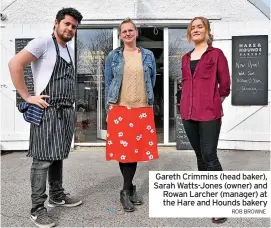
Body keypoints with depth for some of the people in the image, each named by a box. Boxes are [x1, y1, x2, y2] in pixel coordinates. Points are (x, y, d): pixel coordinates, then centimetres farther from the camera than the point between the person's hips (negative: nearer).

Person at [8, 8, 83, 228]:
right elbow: (15, 64, -16)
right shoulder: (43, 43, -6)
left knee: (58, 157, 16)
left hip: (67, 111, 8)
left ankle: (57, 196, 30)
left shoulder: (70, 51, 18)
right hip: (47, 111, -7)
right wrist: (27, 97, -16)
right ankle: (37, 209, 8)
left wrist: (72, 107, 15)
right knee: (43, 160, -3)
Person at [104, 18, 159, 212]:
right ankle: (130, 189, 19)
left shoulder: (148, 56, 9)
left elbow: (152, 82, 14)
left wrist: (147, 101, 12)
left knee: (136, 148, 4)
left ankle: (127, 190, 20)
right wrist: (108, 109, 3)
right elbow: (108, 83, 7)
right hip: (119, 108, -1)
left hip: (142, 109, 1)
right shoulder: (113, 56, 6)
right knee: (122, 149, 1)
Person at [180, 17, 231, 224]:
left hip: (209, 113, -5)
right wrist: (191, 103, 13)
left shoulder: (216, 54, 1)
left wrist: (213, 104, 10)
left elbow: (225, 86, 2)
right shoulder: (186, 58, 16)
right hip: (188, 113, 5)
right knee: (200, 156, 13)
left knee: (209, 156, -7)